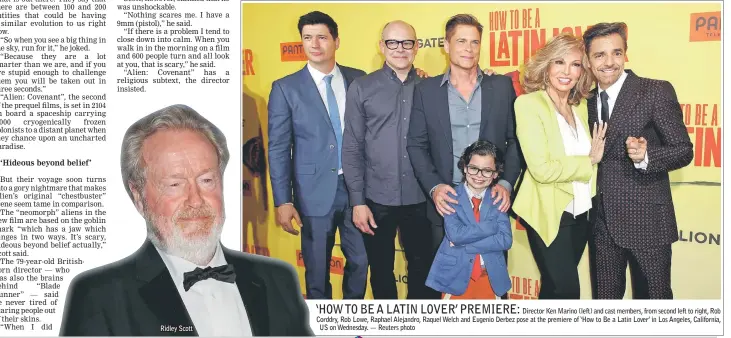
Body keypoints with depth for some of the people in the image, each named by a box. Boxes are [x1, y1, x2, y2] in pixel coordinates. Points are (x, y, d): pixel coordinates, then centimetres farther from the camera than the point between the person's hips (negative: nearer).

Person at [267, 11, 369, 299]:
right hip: (315, 192, -2)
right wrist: (283, 201, -10)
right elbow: (278, 149, -4)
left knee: (360, 261, 12)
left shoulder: (358, 79, 5)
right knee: (317, 270, 9)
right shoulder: (286, 88, -3)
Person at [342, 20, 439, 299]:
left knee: (423, 268, 12)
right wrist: (357, 201, -6)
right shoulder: (361, 88, -1)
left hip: (420, 199, 1)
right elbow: (352, 148, -2)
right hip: (377, 200, -1)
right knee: (381, 270, 12)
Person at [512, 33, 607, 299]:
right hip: (548, 214, -6)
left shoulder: (581, 105, 7)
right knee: (567, 290, -4)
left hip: (581, 212, 7)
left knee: (556, 288, 17)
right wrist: (589, 161, -11)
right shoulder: (528, 103, -14)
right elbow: (542, 169, -21)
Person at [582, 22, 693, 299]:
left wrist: (646, 156, -27)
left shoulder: (657, 91, -8)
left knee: (654, 297, 6)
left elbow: (684, 150, -9)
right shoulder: (587, 101, 9)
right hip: (602, 223, 5)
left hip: (646, 221, -5)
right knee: (605, 298, 14)